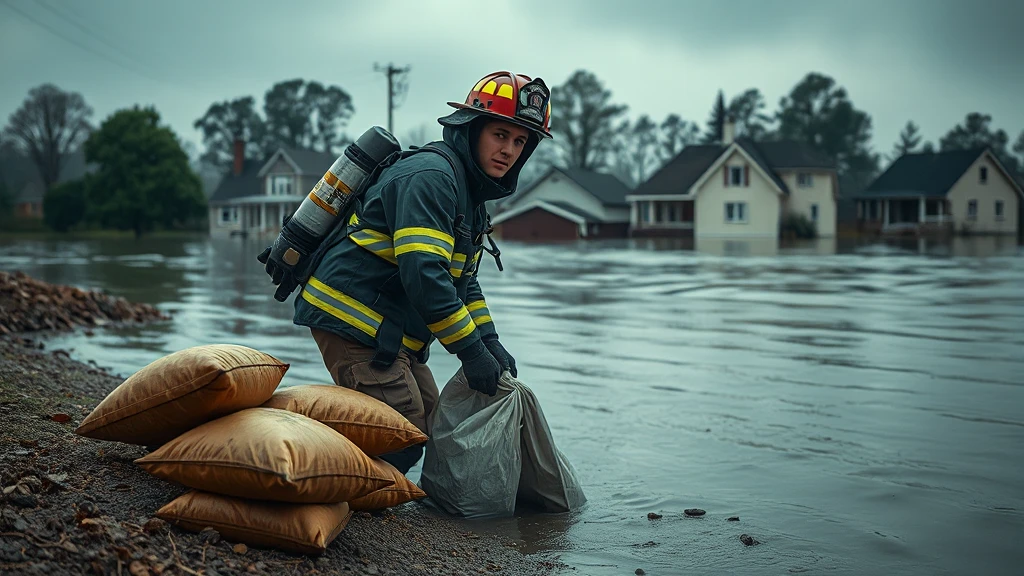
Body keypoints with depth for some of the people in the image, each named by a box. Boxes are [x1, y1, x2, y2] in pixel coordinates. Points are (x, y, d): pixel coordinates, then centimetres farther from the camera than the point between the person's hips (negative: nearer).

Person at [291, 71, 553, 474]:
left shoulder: (470, 193, 16)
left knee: (429, 428, 14)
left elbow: (463, 281, 20)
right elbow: (423, 273, -27)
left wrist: (490, 341, 7)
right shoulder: (430, 176, -18)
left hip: (389, 332, 11)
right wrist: (471, 350, -23)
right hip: (353, 319, -11)